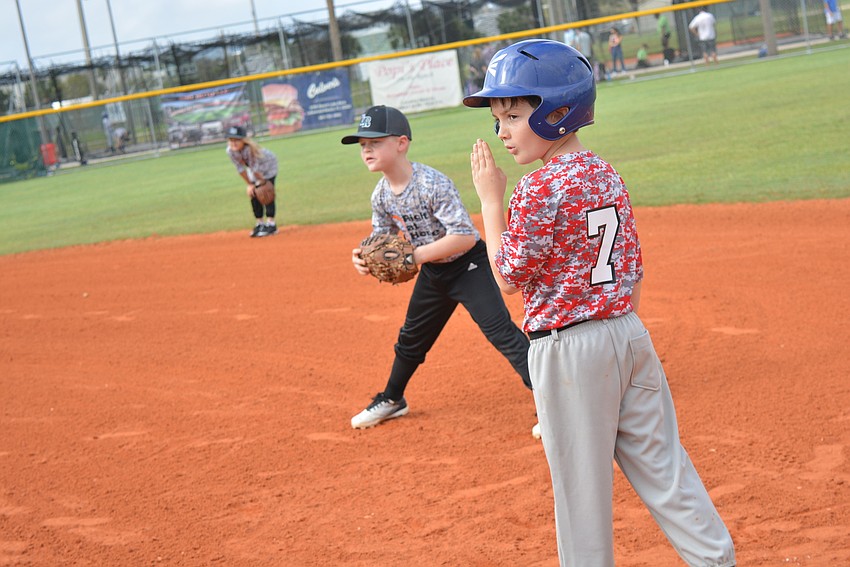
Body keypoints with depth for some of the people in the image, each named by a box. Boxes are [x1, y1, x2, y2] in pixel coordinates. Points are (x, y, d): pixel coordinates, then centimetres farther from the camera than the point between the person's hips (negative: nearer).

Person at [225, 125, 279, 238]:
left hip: (268, 164, -6)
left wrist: (262, 182, -19)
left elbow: (256, 168, -29)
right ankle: (259, 223, 12)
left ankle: (271, 223, -9)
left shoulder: (251, 148, -40)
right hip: (253, 167, 6)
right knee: (253, 194, 3)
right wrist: (250, 184, -8)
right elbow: (240, 168, -13)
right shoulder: (230, 151, -24)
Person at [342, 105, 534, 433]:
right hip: (433, 273, 8)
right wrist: (365, 258, -18)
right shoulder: (381, 196, -5)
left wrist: (417, 255, -35)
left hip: (468, 266, -8)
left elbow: (465, 237, -32)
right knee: (411, 338, 21)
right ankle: (392, 400, 41)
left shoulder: (433, 184, -29)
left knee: (501, 332, -15)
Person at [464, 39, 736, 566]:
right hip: (630, 334, 8)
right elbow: (634, 269, 11)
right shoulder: (608, 175, 7)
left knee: (581, 481, 6)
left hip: (567, 348, -7)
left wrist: (491, 198, -5)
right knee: (661, 462, 14)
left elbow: (508, 277, -10)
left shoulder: (538, 192, -17)